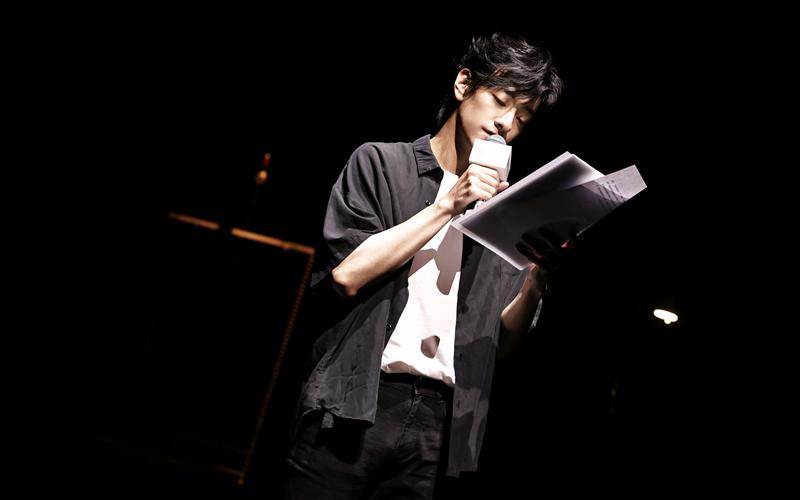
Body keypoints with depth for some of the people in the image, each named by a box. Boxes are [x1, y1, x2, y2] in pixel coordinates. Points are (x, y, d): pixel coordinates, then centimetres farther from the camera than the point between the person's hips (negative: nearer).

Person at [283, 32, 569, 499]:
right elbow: (347, 273, -9)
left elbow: (500, 340, 10)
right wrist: (446, 206, -8)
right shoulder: (382, 162, 5)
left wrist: (537, 281, -9)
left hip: (438, 422, 3)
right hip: (354, 405, -3)